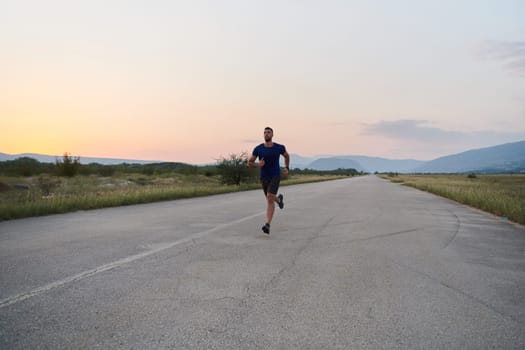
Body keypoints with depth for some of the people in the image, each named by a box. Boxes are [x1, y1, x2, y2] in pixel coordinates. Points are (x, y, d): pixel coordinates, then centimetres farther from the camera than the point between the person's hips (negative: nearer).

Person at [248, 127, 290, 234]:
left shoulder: (279, 147, -6)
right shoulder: (258, 149, -6)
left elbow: (287, 156, 17)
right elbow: (249, 163, 2)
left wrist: (287, 168, 6)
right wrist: (257, 164, -20)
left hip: (275, 177, -3)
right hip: (264, 178, 3)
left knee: (269, 198, -21)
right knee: (270, 200, 16)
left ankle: (267, 225, -20)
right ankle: (278, 199, 55)